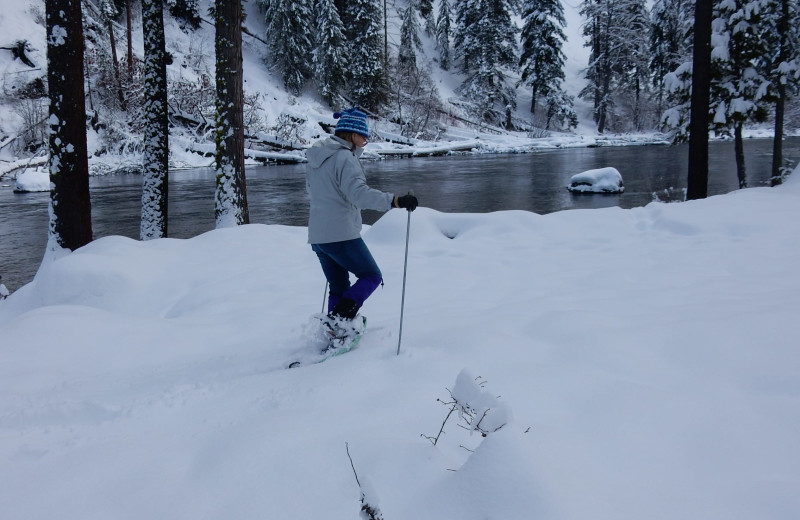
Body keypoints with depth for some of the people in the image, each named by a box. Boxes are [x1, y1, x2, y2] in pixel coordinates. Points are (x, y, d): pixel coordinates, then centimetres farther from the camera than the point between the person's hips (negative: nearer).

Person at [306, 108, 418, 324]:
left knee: (339, 287, 19)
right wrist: (396, 201, -34)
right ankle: (337, 320, -9)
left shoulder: (315, 158, 12)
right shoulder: (345, 158, -14)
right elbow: (359, 193, -28)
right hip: (342, 235, -8)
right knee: (371, 276, 7)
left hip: (317, 236, 8)